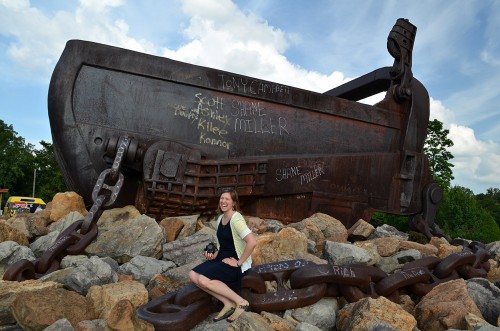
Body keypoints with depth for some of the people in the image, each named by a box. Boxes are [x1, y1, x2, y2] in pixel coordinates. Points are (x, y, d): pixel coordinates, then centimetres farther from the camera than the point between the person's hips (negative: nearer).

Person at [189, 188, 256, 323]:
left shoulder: (236, 219, -19)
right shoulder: (220, 218, 10)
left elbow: (252, 242, -30)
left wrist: (239, 262, -22)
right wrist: (214, 254, 4)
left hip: (235, 262, -9)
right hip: (222, 257, 9)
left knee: (203, 280, -24)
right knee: (193, 275, -7)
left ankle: (241, 302, -10)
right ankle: (228, 303, -4)